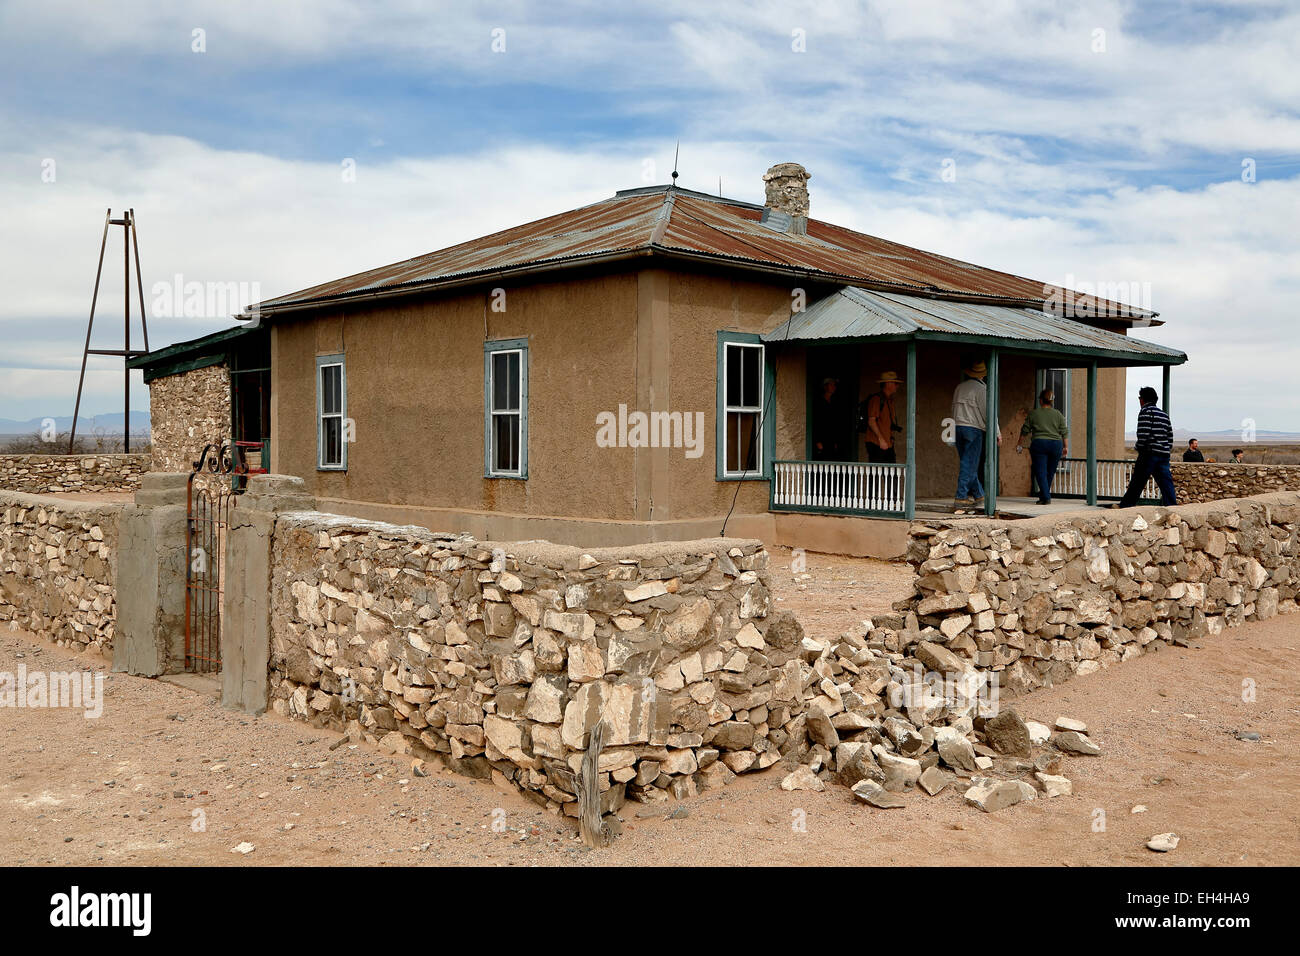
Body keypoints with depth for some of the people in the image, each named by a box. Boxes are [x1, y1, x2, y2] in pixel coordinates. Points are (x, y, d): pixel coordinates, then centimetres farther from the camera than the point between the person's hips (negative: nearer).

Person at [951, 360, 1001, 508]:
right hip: (974, 429, -7)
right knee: (969, 464, -4)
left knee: (968, 463, 12)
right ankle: (961, 497, -7)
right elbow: (988, 412, -9)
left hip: (958, 428, 7)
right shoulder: (981, 389, -8)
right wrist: (997, 433, -3)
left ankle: (978, 495, 20)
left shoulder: (959, 388, 13)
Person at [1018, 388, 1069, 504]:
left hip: (1038, 444, -3)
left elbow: (1025, 430, 7)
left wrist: (1019, 444, 17)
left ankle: (1046, 497, -14)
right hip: (1056, 444, 3)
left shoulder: (1033, 414, 3)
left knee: (1040, 472, -2)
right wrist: (1066, 447, 10)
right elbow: (1064, 432, 5)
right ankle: (1043, 495, 27)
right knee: (1050, 473, 15)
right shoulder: (1058, 415, 8)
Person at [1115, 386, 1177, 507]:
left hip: (1149, 453, -7)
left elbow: (1143, 435, -16)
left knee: (1137, 482, 1)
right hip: (1164, 456, 7)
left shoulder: (1145, 412, -7)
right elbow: (1170, 436, 16)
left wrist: (1137, 447, -2)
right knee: (1166, 483, 4)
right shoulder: (1164, 414, 17)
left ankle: (1125, 505, 9)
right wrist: (1168, 449, 21)